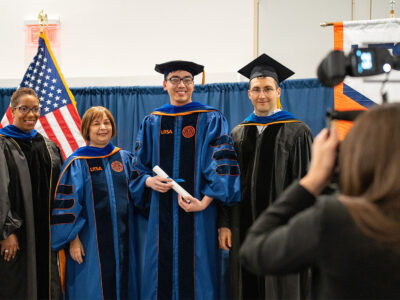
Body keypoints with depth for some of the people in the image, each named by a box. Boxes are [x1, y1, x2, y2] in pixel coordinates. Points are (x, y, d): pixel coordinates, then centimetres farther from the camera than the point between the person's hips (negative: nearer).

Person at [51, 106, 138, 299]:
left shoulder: (124, 158, 9)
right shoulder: (77, 163, -3)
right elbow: (67, 204, -6)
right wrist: (73, 239, -11)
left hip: (122, 239, 4)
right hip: (91, 243, -4)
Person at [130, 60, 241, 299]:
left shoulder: (211, 120, 2)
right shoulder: (151, 123, 12)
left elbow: (223, 167, -6)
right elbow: (139, 168, 15)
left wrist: (204, 202, -18)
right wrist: (149, 181, -8)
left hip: (198, 215, -3)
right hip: (162, 215, 3)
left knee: (195, 275, -2)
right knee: (162, 275, 3)